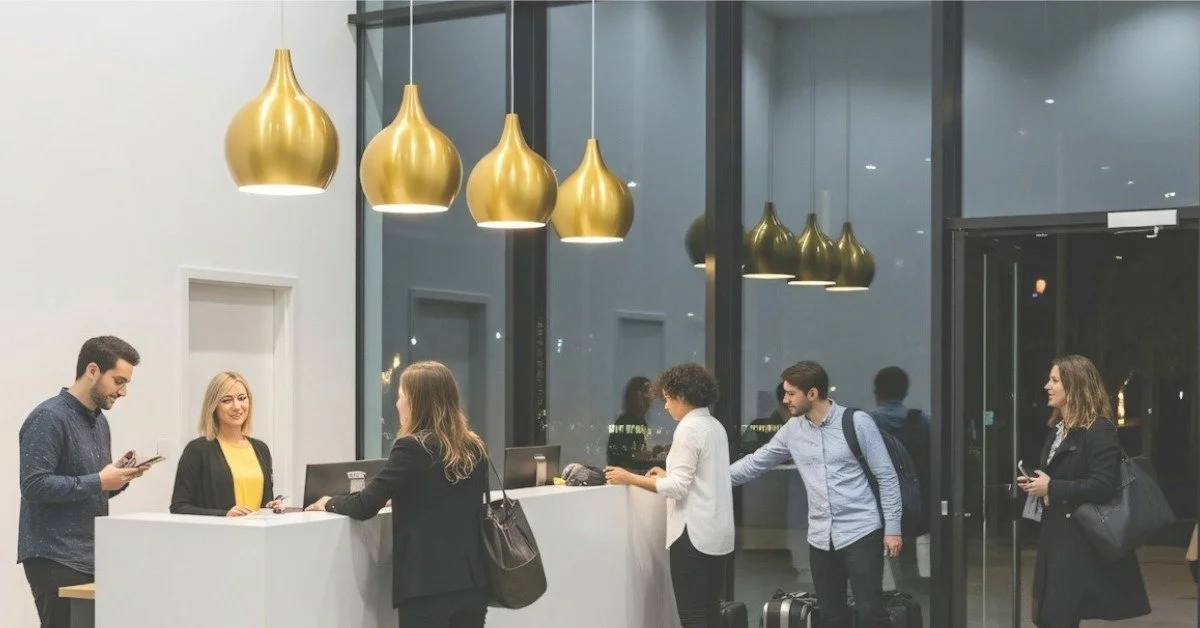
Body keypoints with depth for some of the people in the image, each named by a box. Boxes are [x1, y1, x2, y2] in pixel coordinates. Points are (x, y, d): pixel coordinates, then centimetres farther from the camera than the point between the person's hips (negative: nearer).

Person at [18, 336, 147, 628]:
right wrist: (98, 481, -20)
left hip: (92, 558, 8)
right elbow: (34, 485, -21)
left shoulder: (100, 421, 15)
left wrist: (119, 476, 2)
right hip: (55, 559, -8)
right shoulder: (49, 418, -12)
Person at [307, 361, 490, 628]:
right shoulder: (475, 449, 8)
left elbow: (365, 506, -8)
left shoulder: (412, 448, -10)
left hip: (427, 585, -6)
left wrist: (329, 503, 11)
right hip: (472, 582, 6)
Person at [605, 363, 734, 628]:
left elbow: (678, 487, -17)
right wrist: (669, 474, 17)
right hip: (716, 531, 9)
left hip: (694, 533, -9)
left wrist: (630, 478, -12)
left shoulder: (688, 429, -13)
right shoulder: (715, 426, 13)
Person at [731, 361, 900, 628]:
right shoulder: (792, 430, 6)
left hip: (861, 533, -5)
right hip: (820, 538, 6)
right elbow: (756, 463, 15)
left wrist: (892, 528, -7)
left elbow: (886, 477, -6)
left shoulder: (858, 423, -9)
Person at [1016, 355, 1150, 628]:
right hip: (1055, 534, 9)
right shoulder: (1058, 429, 16)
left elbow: (1103, 487, -24)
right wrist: (1033, 482, 3)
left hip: (1081, 540, -9)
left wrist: (1051, 487, -20)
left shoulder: (1099, 431, -13)